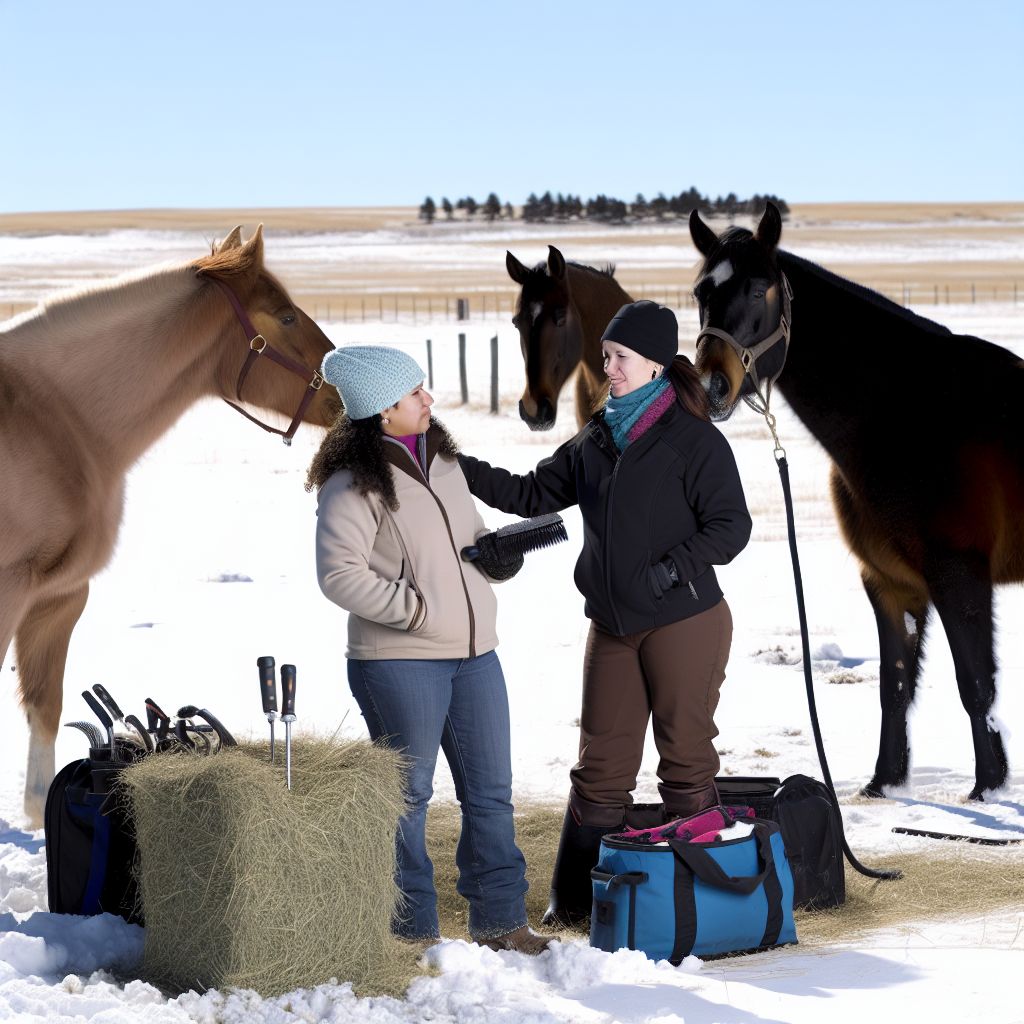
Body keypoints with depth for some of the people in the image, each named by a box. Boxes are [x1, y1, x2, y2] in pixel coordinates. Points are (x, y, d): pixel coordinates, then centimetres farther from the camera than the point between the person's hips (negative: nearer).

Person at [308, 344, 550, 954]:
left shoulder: (441, 458, 13)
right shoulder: (353, 483, -12)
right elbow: (340, 573, -19)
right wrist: (417, 610, -20)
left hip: (474, 653, 8)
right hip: (399, 661, -8)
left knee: (491, 790, 11)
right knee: (407, 795, 1)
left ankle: (501, 921, 20)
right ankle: (412, 930, 11)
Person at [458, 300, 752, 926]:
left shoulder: (694, 439, -9)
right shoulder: (596, 440, 12)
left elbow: (731, 526, -11)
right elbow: (533, 495, 14)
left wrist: (671, 568, -21)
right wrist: (461, 468, 3)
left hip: (685, 623, -6)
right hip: (613, 626, 6)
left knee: (686, 757, 1)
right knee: (601, 761, 8)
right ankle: (578, 894, 14)